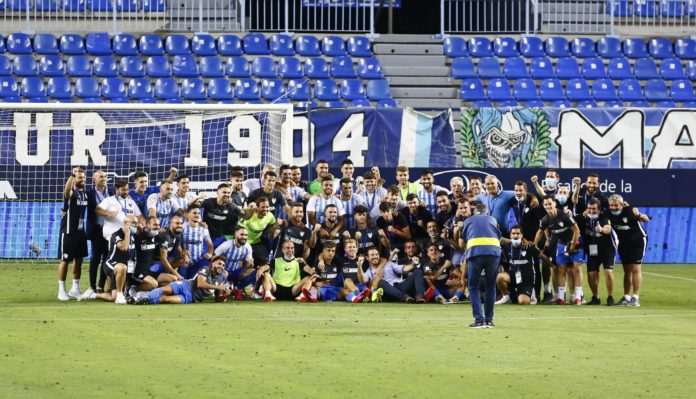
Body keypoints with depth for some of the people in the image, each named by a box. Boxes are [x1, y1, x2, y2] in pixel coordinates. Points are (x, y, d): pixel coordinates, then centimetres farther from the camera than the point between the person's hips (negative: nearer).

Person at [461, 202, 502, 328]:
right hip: (494, 251, 1)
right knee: (490, 286, 15)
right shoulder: (492, 220, 28)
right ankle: (489, 320, 13)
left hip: (475, 251, -1)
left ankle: (479, 319, -2)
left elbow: (462, 242, 31)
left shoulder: (468, 221, 25)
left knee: (473, 286, 10)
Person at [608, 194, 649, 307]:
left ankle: (636, 298, -10)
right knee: (627, 270, 8)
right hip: (623, 242, 5)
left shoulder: (630, 211, -24)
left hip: (637, 241, -5)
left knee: (635, 269, -9)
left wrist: (638, 215, -52)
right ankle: (626, 297, 12)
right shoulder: (609, 213, -10)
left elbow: (646, 219, -30)